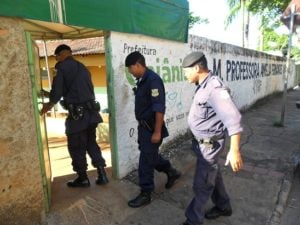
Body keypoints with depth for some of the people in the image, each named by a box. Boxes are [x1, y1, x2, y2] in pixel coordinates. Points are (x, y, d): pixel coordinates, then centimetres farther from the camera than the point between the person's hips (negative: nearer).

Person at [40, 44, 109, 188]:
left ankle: (83, 178, 20)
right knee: (91, 143, 17)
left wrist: (49, 104, 10)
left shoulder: (62, 67, -5)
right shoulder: (82, 68, 18)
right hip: (90, 111, 8)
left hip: (77, 113, -8)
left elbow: (57, 91, -10)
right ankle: (102, 173, 17)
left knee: (76, 147, 7)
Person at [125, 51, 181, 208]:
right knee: (151, 155, 21)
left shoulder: (153, 80, -19)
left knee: (146, 160, 2)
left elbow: (159, 108, -24)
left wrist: (157, 132, -24)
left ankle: (145, 194, 19)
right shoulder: (142, 81, 9)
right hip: (143, 127, 9)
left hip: (152, 128, -9)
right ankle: (171, 172, 42)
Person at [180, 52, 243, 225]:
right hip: (202, 141, 10)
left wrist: (234, 150, -36)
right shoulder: (204, 85, 4)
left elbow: (233, 118, -32)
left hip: (209, 144, -10)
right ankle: (223, 207, 46)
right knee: (213, 176, 25)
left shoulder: (214, 88, -26)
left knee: (202, 185, 5)